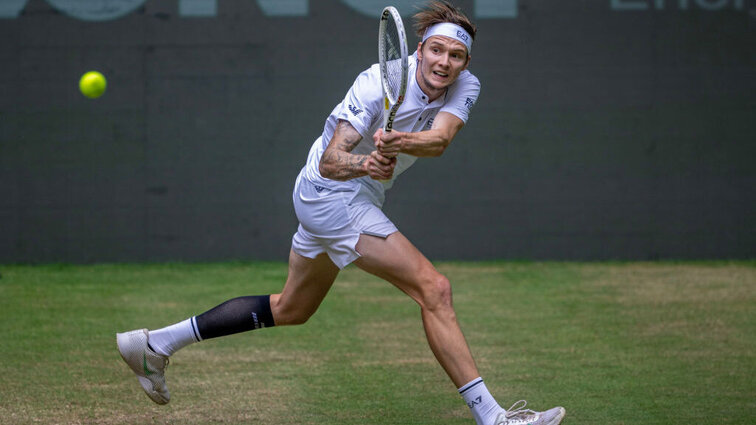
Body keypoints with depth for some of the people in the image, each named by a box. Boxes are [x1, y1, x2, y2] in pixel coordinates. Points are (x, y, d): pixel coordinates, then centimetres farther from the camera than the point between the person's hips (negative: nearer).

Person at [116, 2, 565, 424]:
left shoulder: (465, 87, -9)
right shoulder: (378, 83, -25)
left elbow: (439, 139, -29)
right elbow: (330, 161, -28)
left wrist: (399, 142, -49)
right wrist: (362, 164, -49)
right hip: (332, 194, -8)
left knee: (290, 309, 23)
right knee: (434, 288, -19)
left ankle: (156, 344, 30)